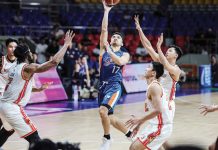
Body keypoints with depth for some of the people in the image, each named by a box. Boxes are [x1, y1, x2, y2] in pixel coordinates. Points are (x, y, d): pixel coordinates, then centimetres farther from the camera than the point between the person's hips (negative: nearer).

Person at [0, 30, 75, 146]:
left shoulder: (14, 69, 15)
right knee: (34, 138, -9)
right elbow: (54, 62, -20)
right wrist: (66, 44, -13)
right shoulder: (28, 68, -11)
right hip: (12, 108, -9)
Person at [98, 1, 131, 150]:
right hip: (103, 85, 5)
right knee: (109, 117, 9)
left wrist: (109, 51, -19)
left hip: (114, 86, -5)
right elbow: (104, 30, 5)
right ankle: (131, 134, 28)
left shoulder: (125, 54, 6)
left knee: (103, 111, -26)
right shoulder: (104, 48, 14)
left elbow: (120, 62, -18)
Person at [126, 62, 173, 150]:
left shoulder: (154, 86, -16)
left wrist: (139, 120, -21)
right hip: (156, 125, 10)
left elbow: (157, 110, -26)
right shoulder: (154, 85, 15)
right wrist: (139, 125, 23)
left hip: (160, 127, -10)